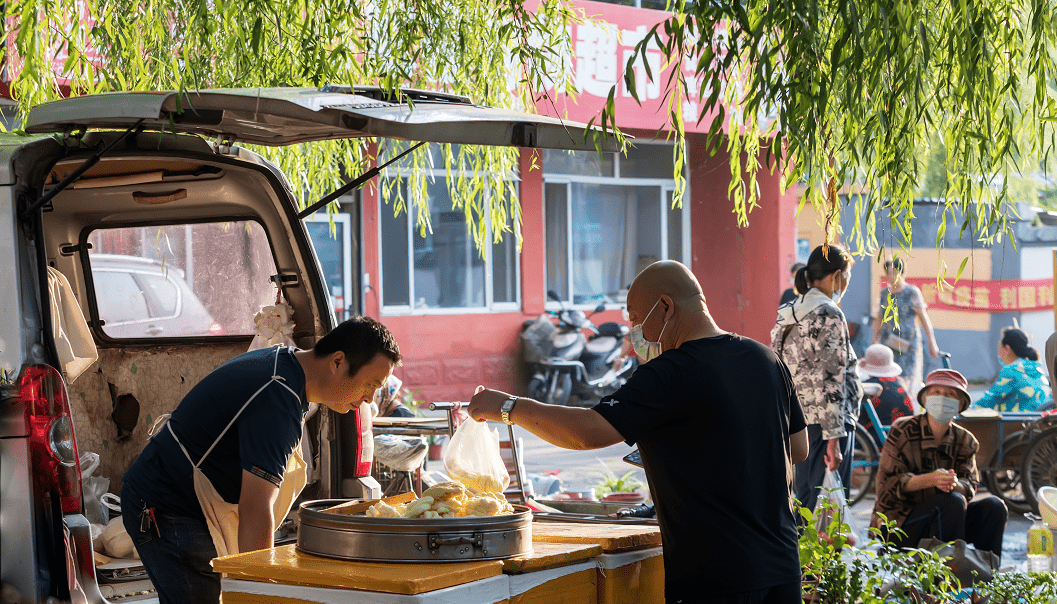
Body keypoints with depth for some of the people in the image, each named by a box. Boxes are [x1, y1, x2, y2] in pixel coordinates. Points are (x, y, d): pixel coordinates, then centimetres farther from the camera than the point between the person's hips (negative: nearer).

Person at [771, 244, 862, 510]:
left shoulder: (788, 315, 12)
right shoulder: (829, 315, -13)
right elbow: (828, 381, -18)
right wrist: (833, 438, -19)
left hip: (797, 422, 9)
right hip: (823, 422, -9)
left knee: (804, 498, 16)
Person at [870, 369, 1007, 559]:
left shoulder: (965, 441, 7)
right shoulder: (903, 431, -7)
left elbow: (969, 487, -5)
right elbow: (888, 482, -14)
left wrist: (954, 484, -31)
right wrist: (930, 479, -31)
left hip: (942, 520, 5)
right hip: (898, 525, -5)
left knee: (993, 506, -13)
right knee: (953, 502, -29)